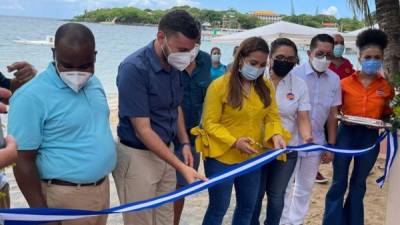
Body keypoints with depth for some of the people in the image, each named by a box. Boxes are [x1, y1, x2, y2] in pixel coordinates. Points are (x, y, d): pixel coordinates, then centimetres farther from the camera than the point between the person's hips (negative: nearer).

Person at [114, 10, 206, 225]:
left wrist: (184, 143, 4)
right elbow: (142, 130, -23)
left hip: (165, 151, 7)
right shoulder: (134, 68, -23)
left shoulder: (173, 65, 1)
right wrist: (182, 167, -25)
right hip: (137, 156, -7)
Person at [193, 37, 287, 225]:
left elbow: (272, 117, 5)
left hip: (252, 158, 6)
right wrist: (234, 142, -24)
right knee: (218, 208, 9)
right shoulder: (219, 85, -14)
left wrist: (276, 135, -16)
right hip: (221, 157, -5)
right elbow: (210, 123, -14)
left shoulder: (266, 87, 3)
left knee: (248, 206, 19)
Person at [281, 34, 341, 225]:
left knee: (305, 188, 18)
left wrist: (331, 145, 6)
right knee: (284, 186, 8)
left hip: (316, 143, 4)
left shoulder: (334, 80, 0)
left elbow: (332, 115, 6)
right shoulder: (294, 74, -14)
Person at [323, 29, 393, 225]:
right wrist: (343, 118, -14)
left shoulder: (387, 87, 1)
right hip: (346, 134, -2)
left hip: (370, 137, 2)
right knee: (339, 183, 4)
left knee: (359, 184, 15)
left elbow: (387, 113, 12)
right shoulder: (345, 83, -4)